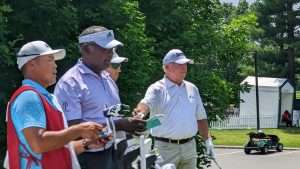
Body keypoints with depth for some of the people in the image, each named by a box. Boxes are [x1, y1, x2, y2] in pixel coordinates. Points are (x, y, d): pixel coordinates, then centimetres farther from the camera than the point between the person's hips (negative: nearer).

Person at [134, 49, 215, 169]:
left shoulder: (192, 89, 13)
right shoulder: (157, 89, -4)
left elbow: (201, 118, 18)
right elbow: (146, 104, -24)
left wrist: (208, 141, 14)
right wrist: (140, 112, -47)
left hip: (189, 146, 6)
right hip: (165, 148, -5)